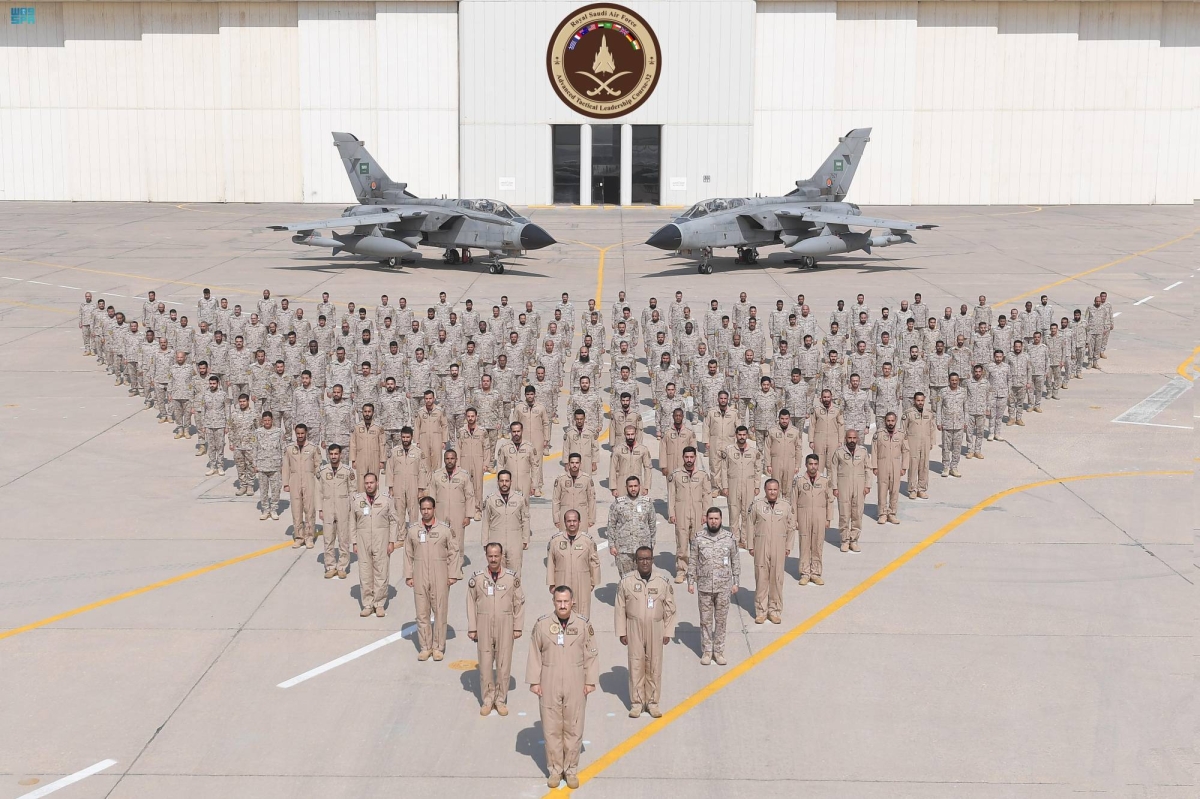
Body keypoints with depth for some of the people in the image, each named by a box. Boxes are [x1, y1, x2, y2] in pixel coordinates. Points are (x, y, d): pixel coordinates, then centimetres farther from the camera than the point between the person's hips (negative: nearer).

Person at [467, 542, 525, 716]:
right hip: (484, 626, 0)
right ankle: (487, 700, 18)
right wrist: (472, 628, 1)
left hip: (505, 626, 0)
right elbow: (471, 603, 3)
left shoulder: (512, 577, -2)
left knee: (504, 663, 5)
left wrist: (518, 627, 1)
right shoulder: (476, 578, -1)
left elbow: (519, 603, 3)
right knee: (485, 663, 4)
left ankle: (501, 700, 18)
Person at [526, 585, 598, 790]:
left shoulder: (583, 624, -2)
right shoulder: (542, 624, -3)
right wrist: (534, 681, -1)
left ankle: (571, 770, 19)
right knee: (551, 729, 6)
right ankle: (554, 770, 19)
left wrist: (590, 681, 1)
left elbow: (591, 655, 3)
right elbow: (535, 654, 1)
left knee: (573, 729, 6)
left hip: (576, 686, 0)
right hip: (549, 686, 0)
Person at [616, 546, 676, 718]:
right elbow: (620, 609, 0)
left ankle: (652, 702, 17)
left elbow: (670, 609, 2)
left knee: (654, 665, 5)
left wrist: (668, 632, 1)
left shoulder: (664, 581, -4)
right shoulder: (626, 582, -5)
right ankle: (636, 702, 14)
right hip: (634, 628, 0)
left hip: (656, 629, 0)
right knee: (636, 665, 3)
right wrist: (622, 632, 0)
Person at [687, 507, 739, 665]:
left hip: (724, 586, 0)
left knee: (721, 619, 7)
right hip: (704, 586, 0)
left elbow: (735, 561, 4)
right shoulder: (698, 538, -3)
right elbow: (692, 561, 3)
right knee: (705, 619, 7)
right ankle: (706, 651, 17)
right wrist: (690, 582, 1)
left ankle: (719, 651, 18)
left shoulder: (729, 538, -2)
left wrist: (736, 582, 3)